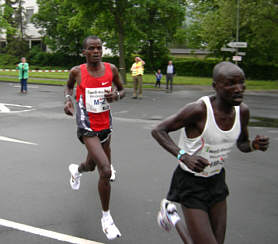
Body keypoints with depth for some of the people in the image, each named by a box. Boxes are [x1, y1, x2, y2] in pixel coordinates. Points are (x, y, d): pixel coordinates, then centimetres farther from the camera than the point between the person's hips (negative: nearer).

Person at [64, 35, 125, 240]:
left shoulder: (111, 69, -4)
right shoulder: (77, 71, -8)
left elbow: (122, 90, 10)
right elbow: (69, 86, 14)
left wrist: (116, 96, -13)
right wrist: (68, 99, -6)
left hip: (106, 126, 4)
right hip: (87, 128, -4)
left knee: (91, 165, 25)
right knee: (106, 171, -19)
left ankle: (76, 170, 65)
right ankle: (106, 216, -2)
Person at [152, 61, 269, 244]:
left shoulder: (242, 111, -7)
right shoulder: (199, 110, -26)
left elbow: (242, 144, 11)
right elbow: (158, 130, -18)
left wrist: (254, 145, -13)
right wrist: (183, 156, -33)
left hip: (217, 181, 6)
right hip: (191, 183, -6)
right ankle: (170, 214, 18)